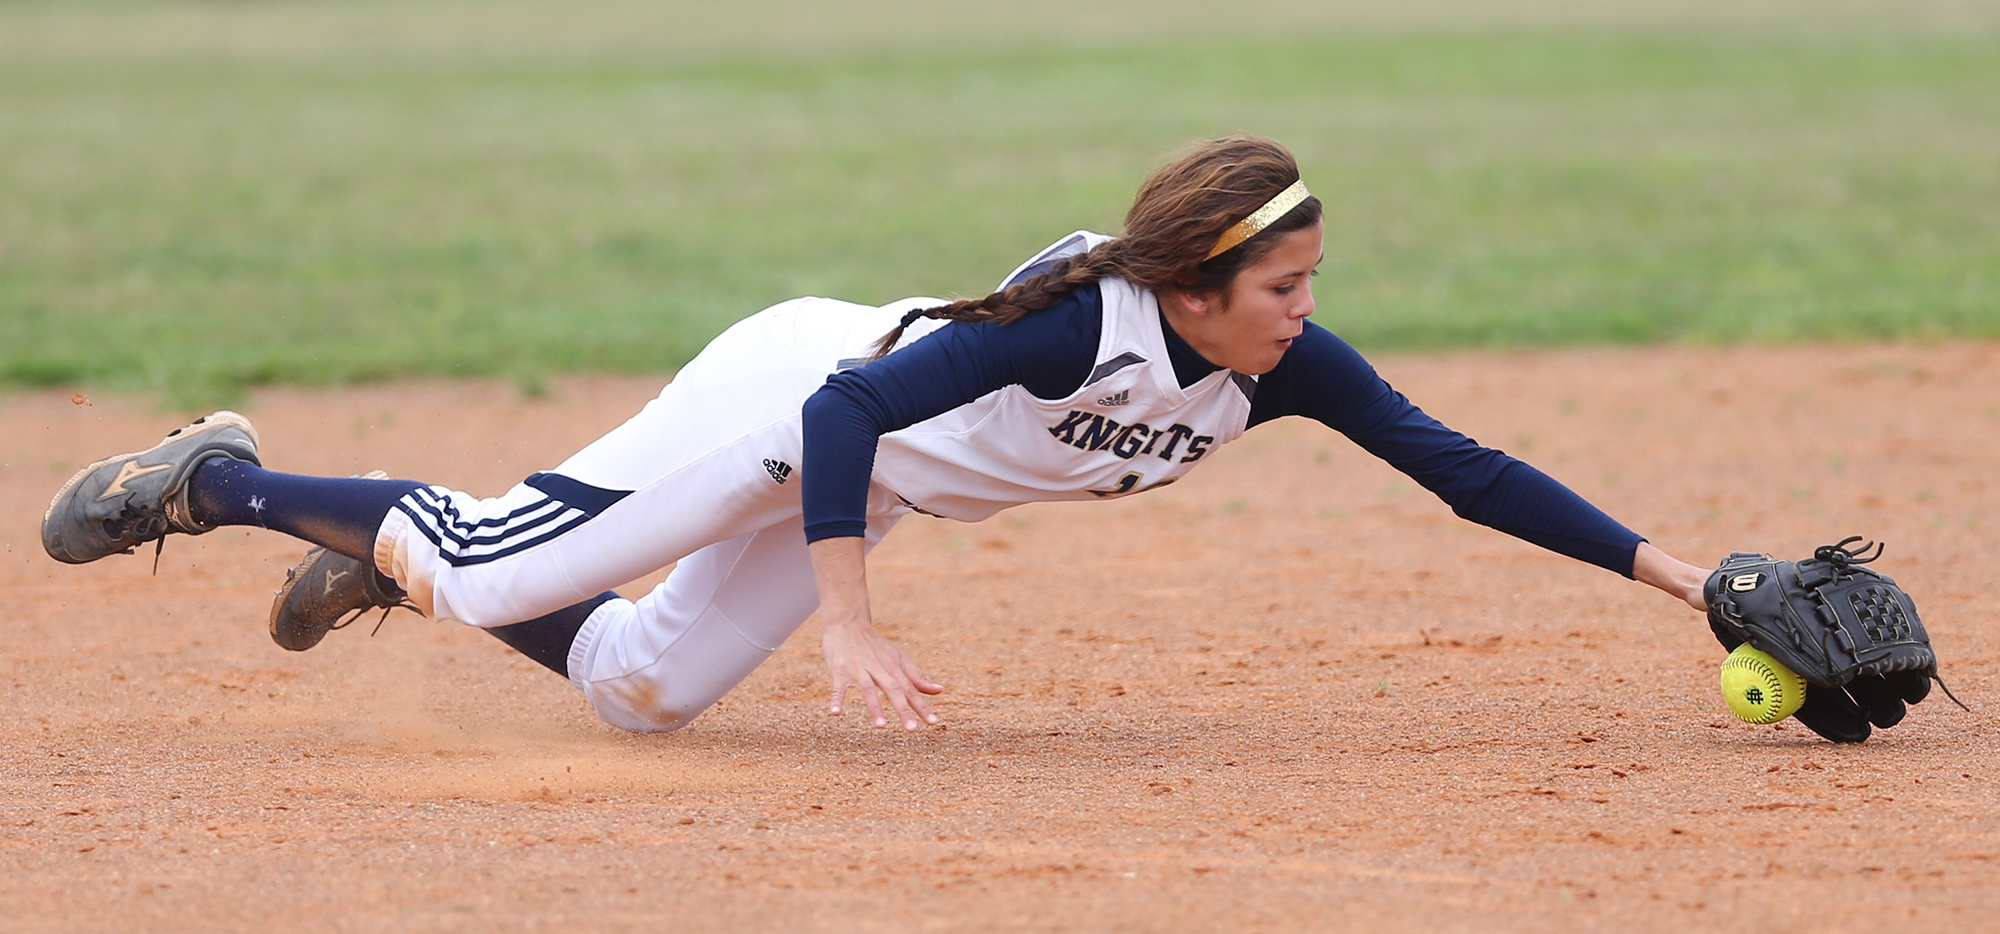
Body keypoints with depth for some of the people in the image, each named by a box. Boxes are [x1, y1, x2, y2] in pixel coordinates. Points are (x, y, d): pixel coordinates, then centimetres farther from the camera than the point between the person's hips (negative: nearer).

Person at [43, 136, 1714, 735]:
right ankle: (219, 480, 16)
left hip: (864, 478, 7)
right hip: (787, 394, -7)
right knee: (493, 575, -6)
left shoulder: (1287, 367, -17)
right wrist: (852, 624, -40)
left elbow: (1459, 468, -15)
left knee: (638, 689, 10)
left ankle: (392, 541, 30)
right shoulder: (1083, 317, -36)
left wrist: (1657, 562, -22)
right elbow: (848, 409, -35)